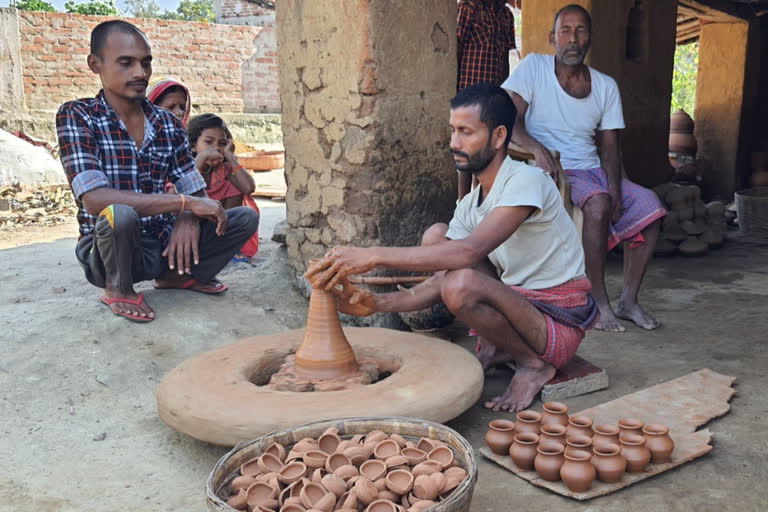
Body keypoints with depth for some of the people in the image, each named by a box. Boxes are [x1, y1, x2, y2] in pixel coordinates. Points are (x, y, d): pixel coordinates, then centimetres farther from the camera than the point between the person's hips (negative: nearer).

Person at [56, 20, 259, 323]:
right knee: (119, 215, -37)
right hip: (108, 253, -4)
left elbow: (196, 193, 1)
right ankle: (118, 288, -4)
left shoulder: (169, 124, 3)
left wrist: (188, 219, -24)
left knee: (246, 218, -9)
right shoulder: (76, 116, -12)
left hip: (162, 244, 4)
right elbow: (95, 200, -25)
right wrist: (184, 203, -29)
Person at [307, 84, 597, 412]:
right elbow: (439, 283, 0)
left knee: (462, 284, -33)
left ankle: (533, 364, -6)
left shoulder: (526, 181, -20)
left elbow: (469, 252, -35)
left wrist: (373, 256, -35)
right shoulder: (470, 205, 5)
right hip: (518, 303, 8)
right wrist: (377, 303, -17)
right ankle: (496, 347, 4)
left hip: (560, 321, -8)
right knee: (435, 235, 0)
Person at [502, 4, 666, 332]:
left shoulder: (606, 86, 10)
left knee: (649, 205, -12)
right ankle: (598, 302, -21)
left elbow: (609, 147, 6)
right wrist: (537, 149, -34)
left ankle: (628, 300, -3)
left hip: (592, 171, 6)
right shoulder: (533, 67, -2)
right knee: (597, 203, -32)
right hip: (549, 171, -6)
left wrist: (615, 190, -13)